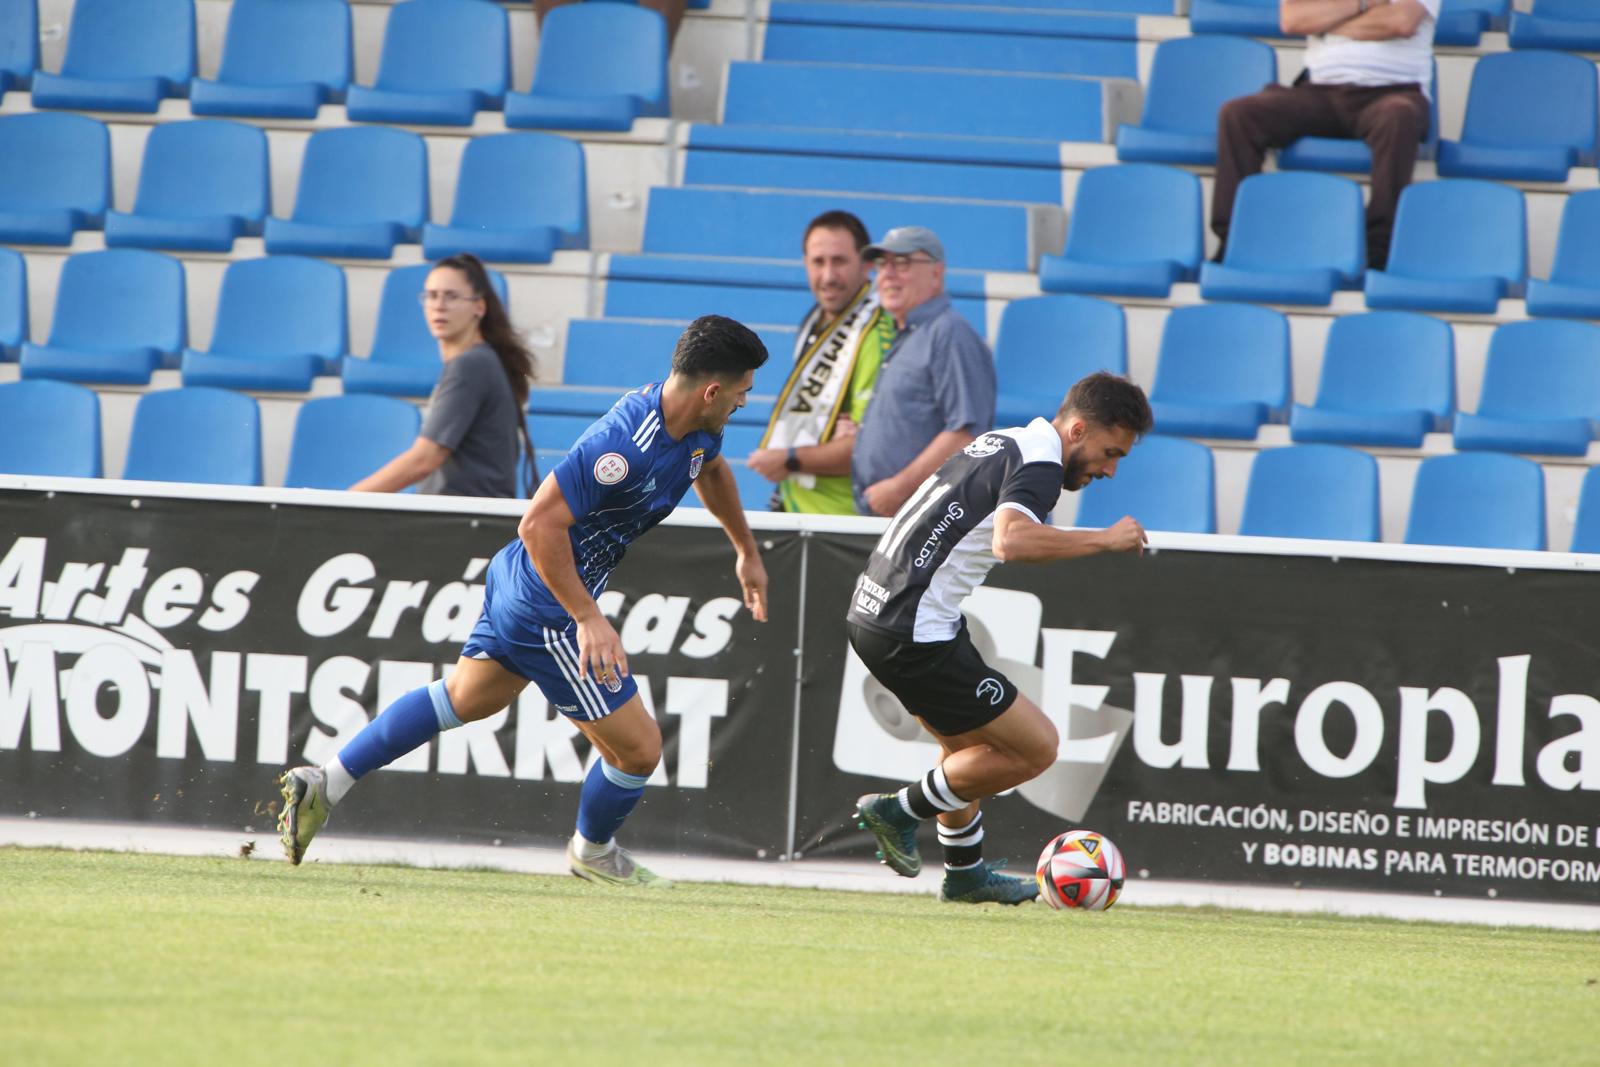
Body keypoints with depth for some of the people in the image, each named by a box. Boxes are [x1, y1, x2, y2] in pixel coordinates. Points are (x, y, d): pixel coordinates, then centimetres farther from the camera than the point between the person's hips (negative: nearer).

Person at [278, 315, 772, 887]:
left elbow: (711, 469, 25)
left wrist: (746, 550, 37)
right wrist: (589, 620, -30)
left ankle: (327, 782, 31)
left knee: (465, 697, 28)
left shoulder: (695, 427, -1)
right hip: (547, 610, -10)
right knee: (638, 747, 2)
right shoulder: (627, 444, -32)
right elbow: (540, 524, -31)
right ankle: (591, 850, 32)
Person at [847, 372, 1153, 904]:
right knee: (1036, 747, -4)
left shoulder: (1002, 442, 15)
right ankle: (902, 810, 2)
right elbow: (1011, 540, -32)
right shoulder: (1039, 464, -14)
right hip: (915, 634, -10)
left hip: (872, 612, 10)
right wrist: (1106, 539, -23)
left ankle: (965, 873, 36)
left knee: (968, 747, 27)